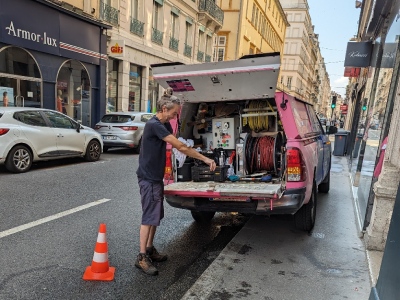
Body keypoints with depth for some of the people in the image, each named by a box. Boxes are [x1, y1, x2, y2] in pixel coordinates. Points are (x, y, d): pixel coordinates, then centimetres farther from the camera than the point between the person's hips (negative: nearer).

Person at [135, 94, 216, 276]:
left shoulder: (164, 125, 11)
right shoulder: (154, 125, -21)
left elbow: (178, 146, 7)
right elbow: (180, 147, -23)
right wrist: (205, 159, -20)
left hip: (156, 177, 10)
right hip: (148, 178, -10)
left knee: (156, 215, 15)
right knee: (149, 217, -4)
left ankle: (149, 249, 28)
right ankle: (141, 257, 6)